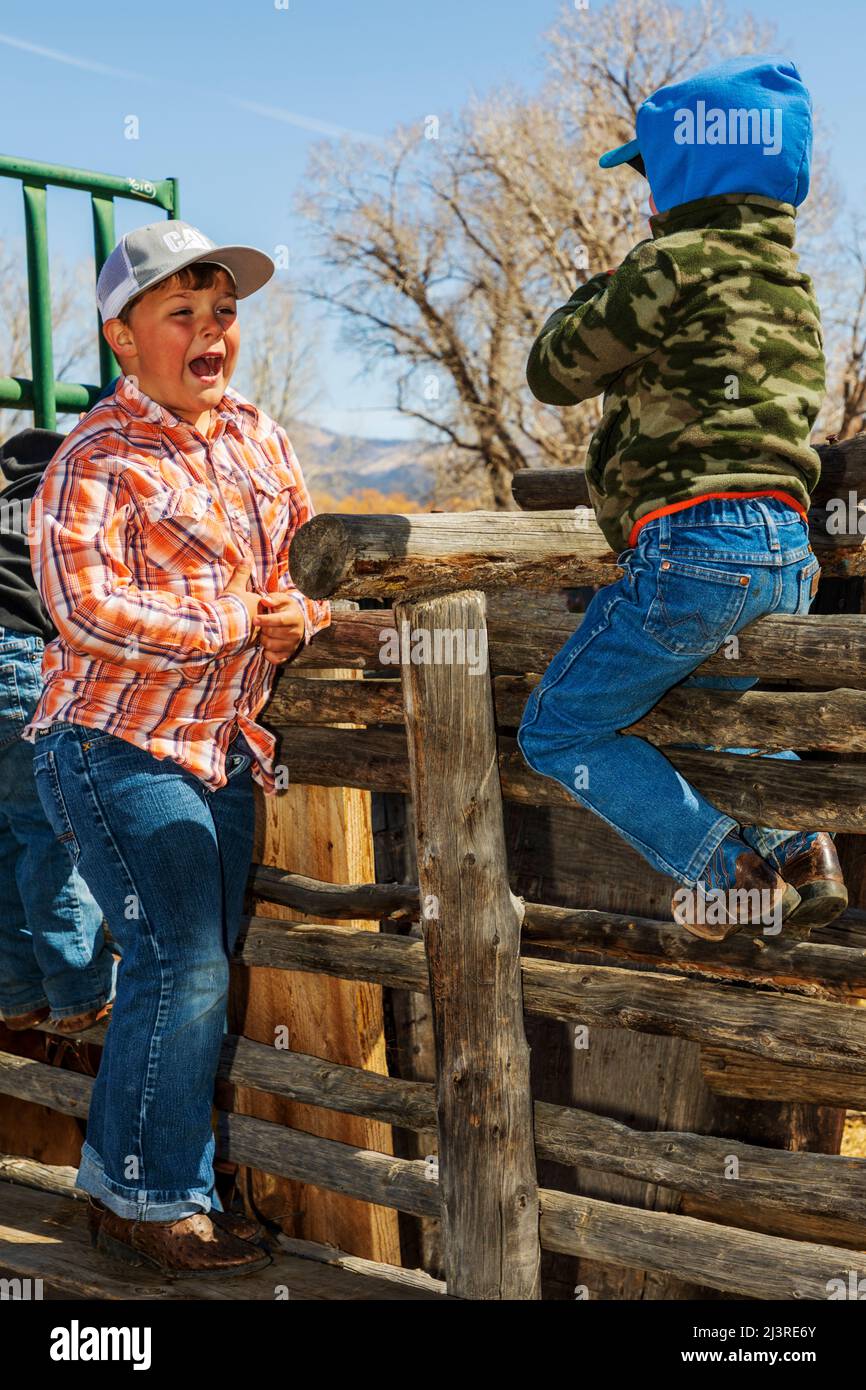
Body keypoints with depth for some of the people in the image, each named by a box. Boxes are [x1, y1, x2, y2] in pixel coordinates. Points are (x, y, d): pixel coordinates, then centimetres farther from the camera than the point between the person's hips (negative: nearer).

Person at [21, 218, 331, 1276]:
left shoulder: (258, 438, 11)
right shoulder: (100, 458, -12)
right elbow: (86, 603, -24)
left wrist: (301, 616, -4)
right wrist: (237, 628, -20)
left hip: (222, 750, 8)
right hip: (119, 746, -8)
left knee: (202, 968, 11)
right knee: (182, 964, -10)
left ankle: (120, 1178, 27)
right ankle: (148, 1201, 8)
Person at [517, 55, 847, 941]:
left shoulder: (676, 263, -6)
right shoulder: (790, 280, 19)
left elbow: (554, 374, 2)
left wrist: (591, 297, 19)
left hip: (695, 538, -9)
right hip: (786, 549, 9)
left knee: (558, 732, 4)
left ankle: (726, 872, -4)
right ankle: (797, 852, 6)